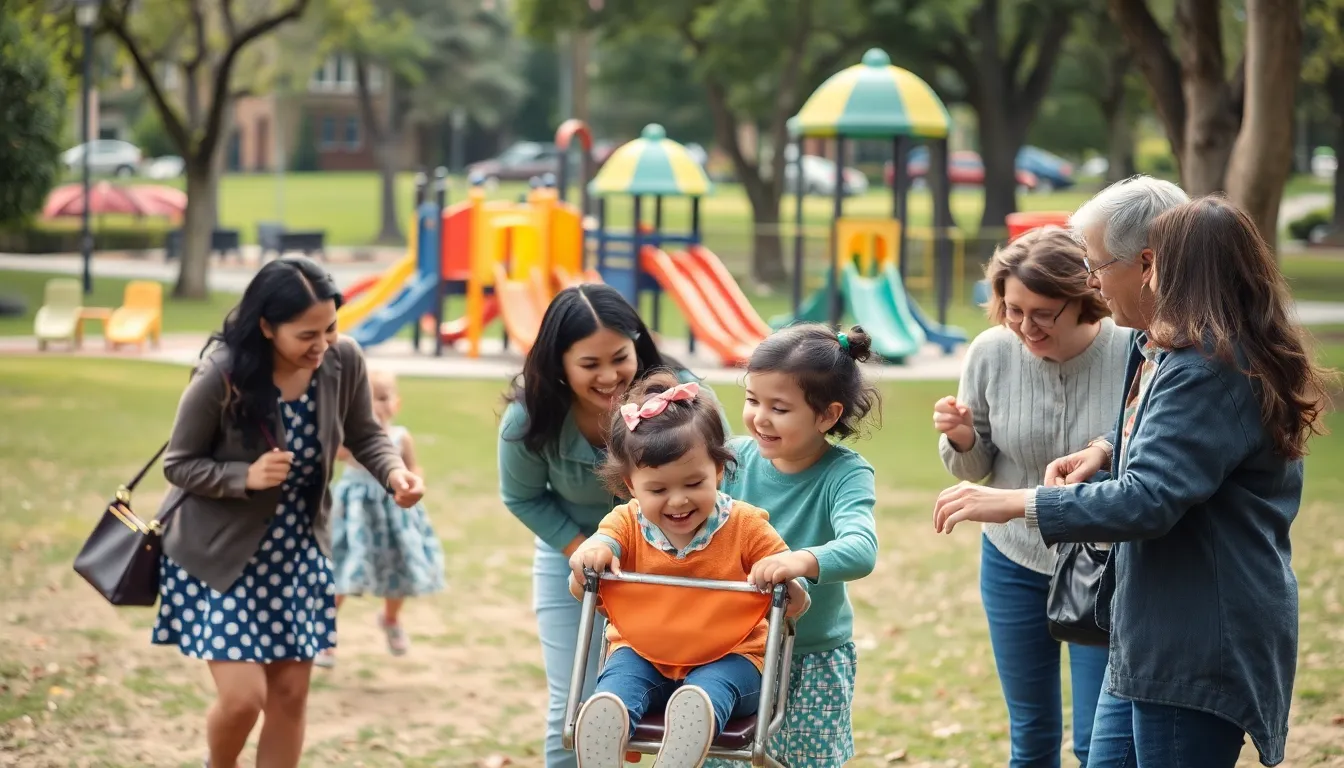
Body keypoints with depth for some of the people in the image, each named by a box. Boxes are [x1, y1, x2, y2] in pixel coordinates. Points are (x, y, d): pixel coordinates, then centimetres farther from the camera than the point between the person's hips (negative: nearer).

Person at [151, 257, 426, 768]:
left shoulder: (343, 361, -15)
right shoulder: (221, 377, -26)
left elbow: (365, 436, 2)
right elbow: (178, 465, -14)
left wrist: (394, 471, -20)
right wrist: (247, 476, -32)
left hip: (297, 552, 5)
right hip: (220, 555, -4)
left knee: (290, 694, 9)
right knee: (244, 697, -10)